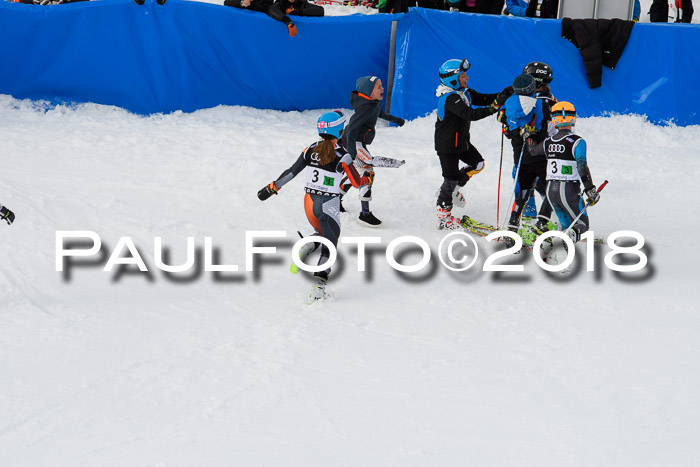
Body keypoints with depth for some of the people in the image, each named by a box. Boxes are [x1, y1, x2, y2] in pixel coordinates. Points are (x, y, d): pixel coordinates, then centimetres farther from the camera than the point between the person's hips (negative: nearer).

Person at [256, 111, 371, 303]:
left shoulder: (311, 149, -3)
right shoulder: (342, 156, -15)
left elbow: (292, 172, 0)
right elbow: (357, 183, -7)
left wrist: (272, 188, 11)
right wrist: (368, 178, 14)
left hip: (309, 202, 5)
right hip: (329, 206, -5)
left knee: (322, 234, 30)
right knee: (329, 246, 5)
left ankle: (304, 248, -1)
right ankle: (318, 286, -6)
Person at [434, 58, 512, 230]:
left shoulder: (463, 92, 1)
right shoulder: (450, 99, -29)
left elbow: (482, 99, 3)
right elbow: (471, 114, -38)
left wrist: (502, 95, -13)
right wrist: (494, 107, -44)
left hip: (461, 141, 9)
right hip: (447, 146, -9)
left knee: (477, 164, 17)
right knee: (451, 177, -1)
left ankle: (451, 189, 33)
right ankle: (443, 217, 12)